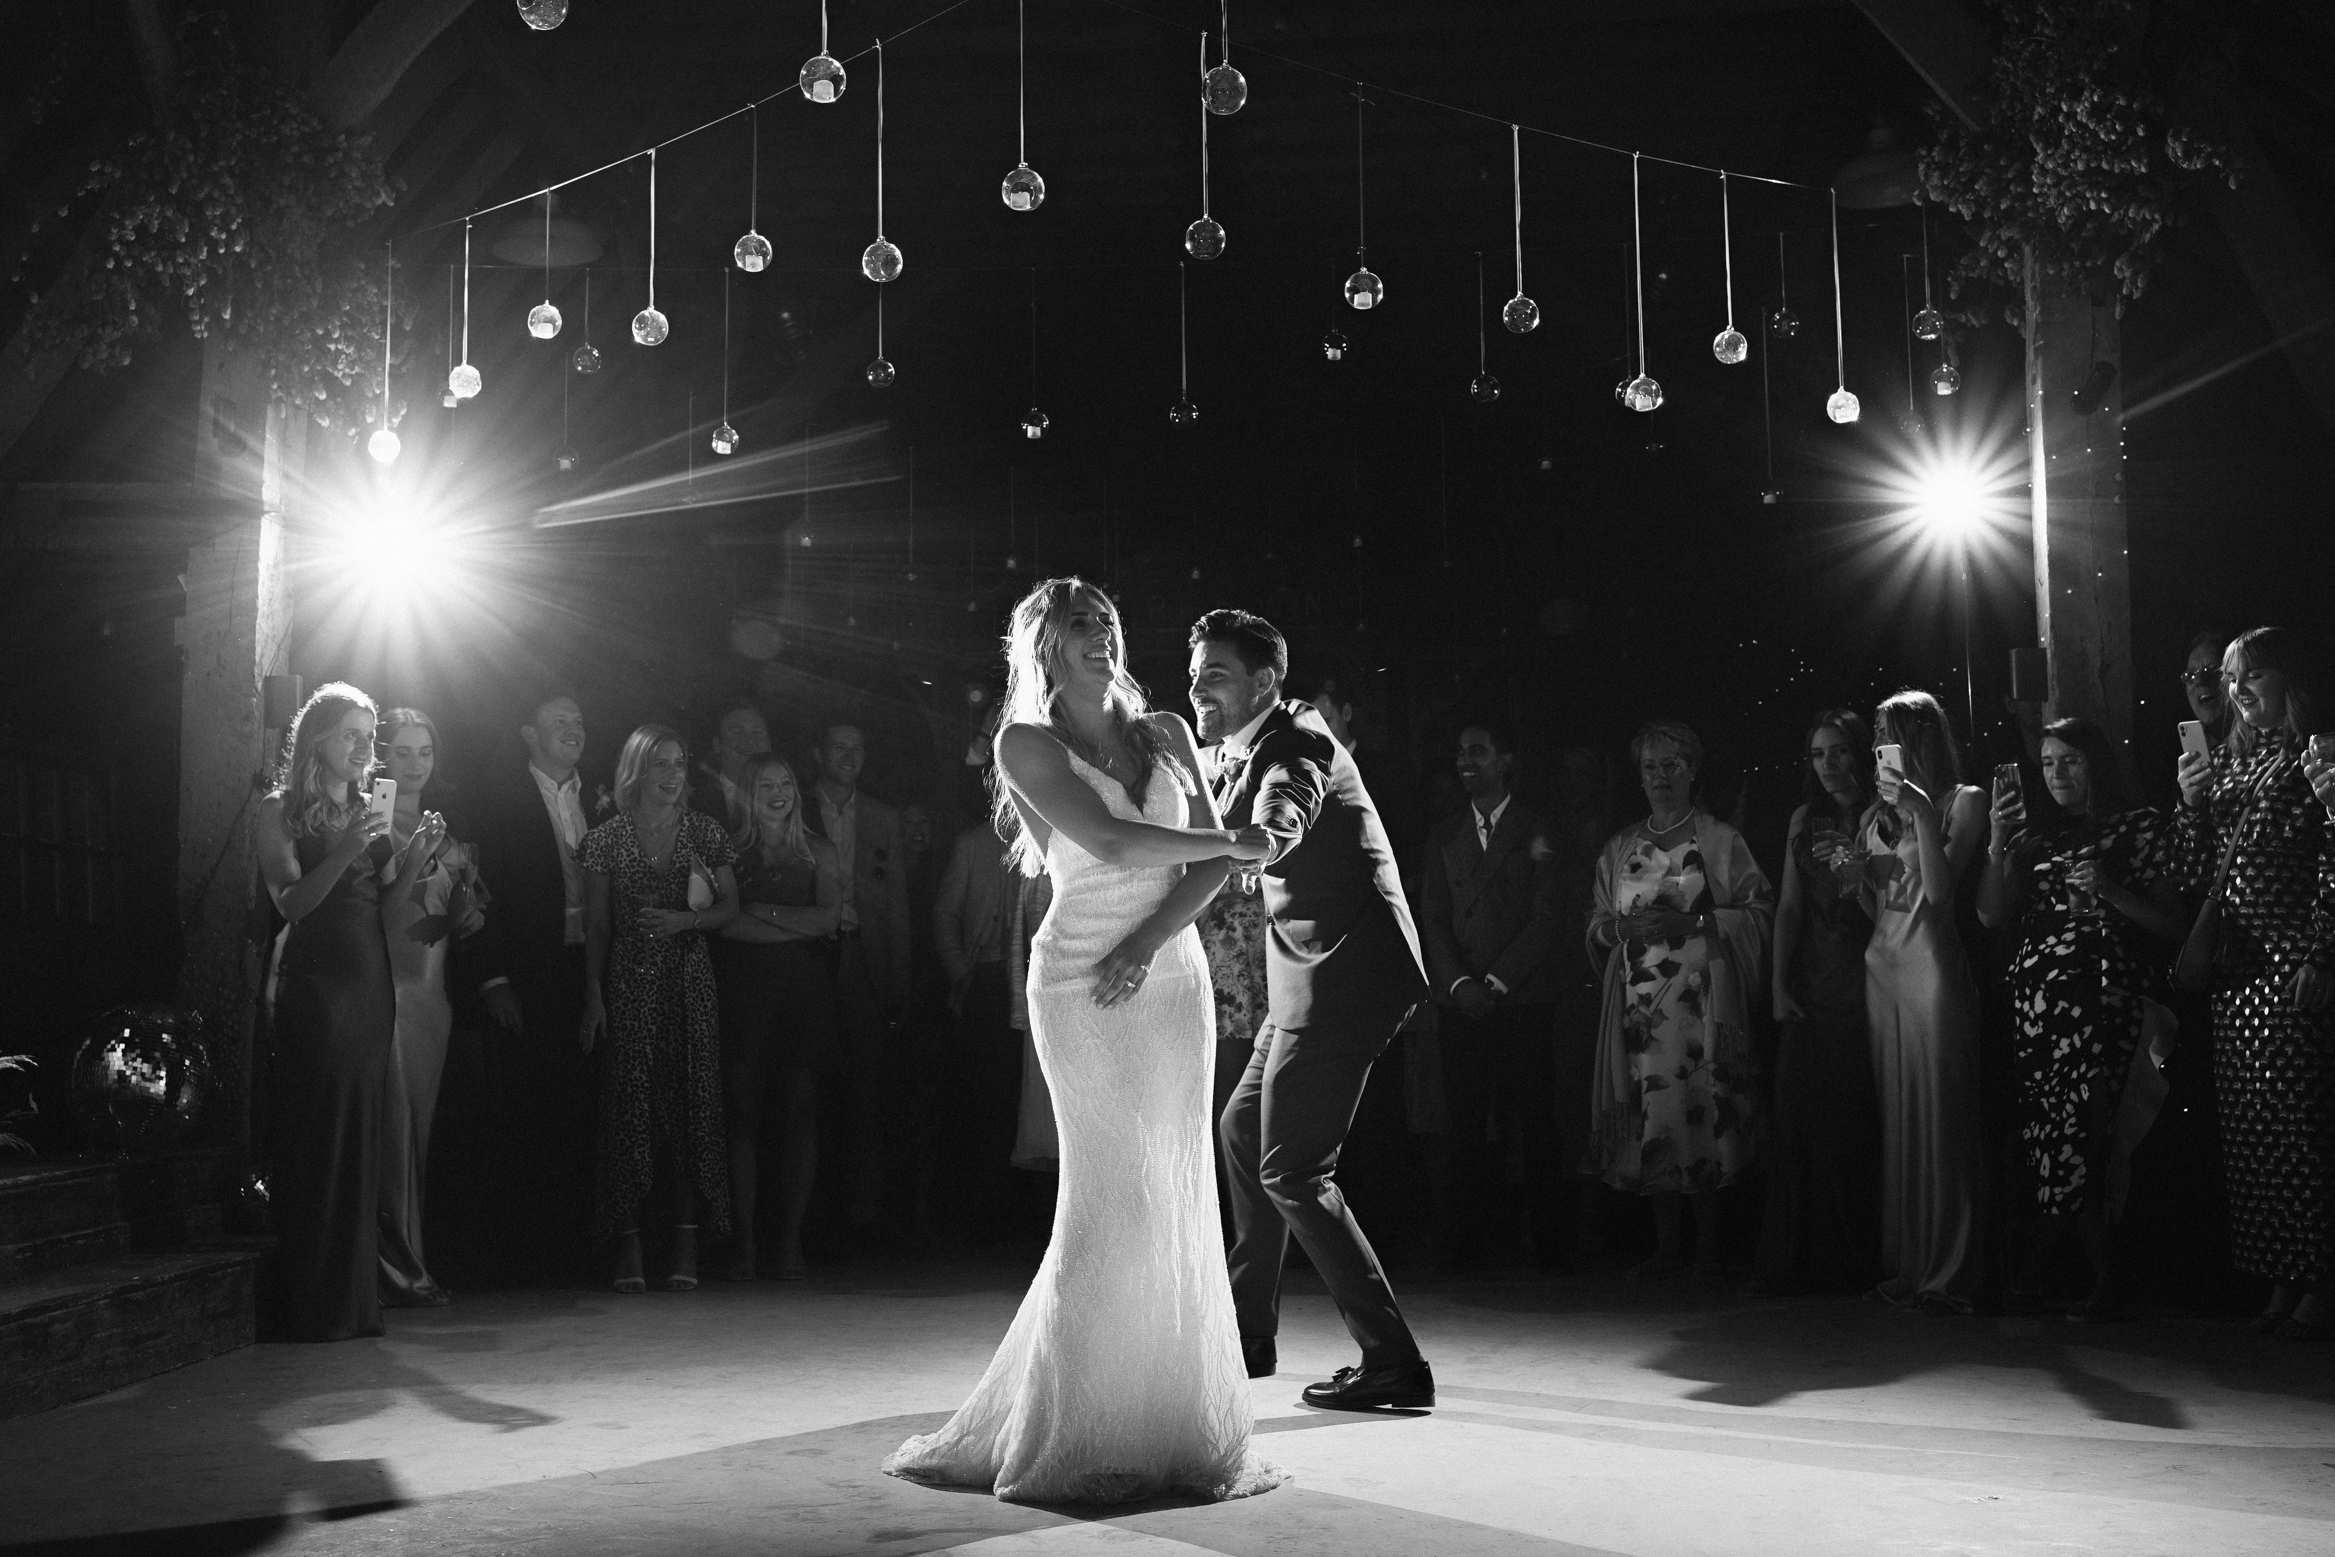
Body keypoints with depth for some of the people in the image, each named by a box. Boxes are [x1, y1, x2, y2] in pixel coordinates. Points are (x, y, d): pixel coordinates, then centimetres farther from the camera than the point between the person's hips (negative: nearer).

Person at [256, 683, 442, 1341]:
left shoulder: (367, 810, 16)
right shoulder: (280, 810, 1)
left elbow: (380, 896, 13)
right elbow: (291, 902, -9)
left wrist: (413, 855, -2)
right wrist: (346, 851, -20)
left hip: (371, 979, 6)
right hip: (315, 978, -6)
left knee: (360, 1134, 6)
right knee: (320, 1132, -7)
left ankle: (354, 1298, 10)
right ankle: (315, 1304, -3)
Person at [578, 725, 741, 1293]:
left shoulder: (704, 831, 8)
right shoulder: (608, 838, 4)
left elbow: (730, 907, 10)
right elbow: (596, 924, 4)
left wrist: (686, 919, -9)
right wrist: (593, 995, -3)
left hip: (689, 983, 1)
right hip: (628, 984, -1)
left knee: (689, 1104, -2)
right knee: (629, 1107, -4)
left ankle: (685, 1244, 1)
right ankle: (628, 1247, -1)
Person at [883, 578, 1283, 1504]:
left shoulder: (1165, 733, 13)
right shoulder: (1027, 744, -1)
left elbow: (1206, 866, 5)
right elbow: (1111, 842, -14)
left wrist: (1145, 944, -11)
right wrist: (1237, 842, -5)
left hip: (1171, 976, 5)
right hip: (1081, 986, -4)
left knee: (1176, 1199, 2)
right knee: (1114, 1197, -9)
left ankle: (1173, 1425, 9)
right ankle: (1073, 1434, 1)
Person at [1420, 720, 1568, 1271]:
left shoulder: (1537, 830, 6)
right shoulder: (1444, 834, 16)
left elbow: (1544, 917, -2)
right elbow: (1432, 918, 10)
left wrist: (1496, 982, -9)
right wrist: (1459, 983, -4)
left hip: (1524, 1000, -3)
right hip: (1460, 1001, 3)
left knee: (1533, 1122, -4)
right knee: (1467, 1123, -1)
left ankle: (1547, 1243, 1)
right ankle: (1470, 1241, 2)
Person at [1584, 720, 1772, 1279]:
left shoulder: (1721, 840, 4)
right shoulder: (1619, 847, 15)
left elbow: (1759, 912, -2)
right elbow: (1595, 923, 18)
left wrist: (1692, 920, -13)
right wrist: (1622, 927, -4)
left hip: (1703, 997, -3)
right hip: (1640, 1001, 3)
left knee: (1704, 1112, -7)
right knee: (1649, 1115, 0)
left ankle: (1708, 1247, 2)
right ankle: (1666, 1246, 9)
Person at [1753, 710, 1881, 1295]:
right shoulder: (1805, 820, 13)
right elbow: (1789, 906, 11)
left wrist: (1861, 876, -20)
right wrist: (1780, 983, 4)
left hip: (1866, 985, -4)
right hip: (1811, 990, 4)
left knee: (1853, 1126, -3)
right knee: (1794, 1119, -1)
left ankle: (1849, 1263, 6)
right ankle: (1788, 1262, 5)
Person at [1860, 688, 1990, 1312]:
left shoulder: (1962, 801, 1)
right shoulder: (1877, 812, 17)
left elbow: (1939, 890, -10)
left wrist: (1923, 813, -15)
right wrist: (1854, 871, 1)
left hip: (1932, 965, -6)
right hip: (1881, 965, 6)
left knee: (1939, 1115, -6)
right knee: (1895, 1115, 5)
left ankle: (1948, 1270, -2)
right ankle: (1903, 1263, 10)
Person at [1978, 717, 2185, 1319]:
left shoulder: (2140, 827, 8)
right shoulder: (2038, 835, 19)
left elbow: (2173, 924, 3)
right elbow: (1992, 914, 8)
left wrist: (2109, 889, -11)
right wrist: (1999, 841, -3)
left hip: (2107, 1000, -4)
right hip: (2039, 999, 4)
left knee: (2075, 1133, -12)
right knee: (2052, 1138, -4)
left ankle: (2036, 1274, -1)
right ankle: (2102, 1284, 0)